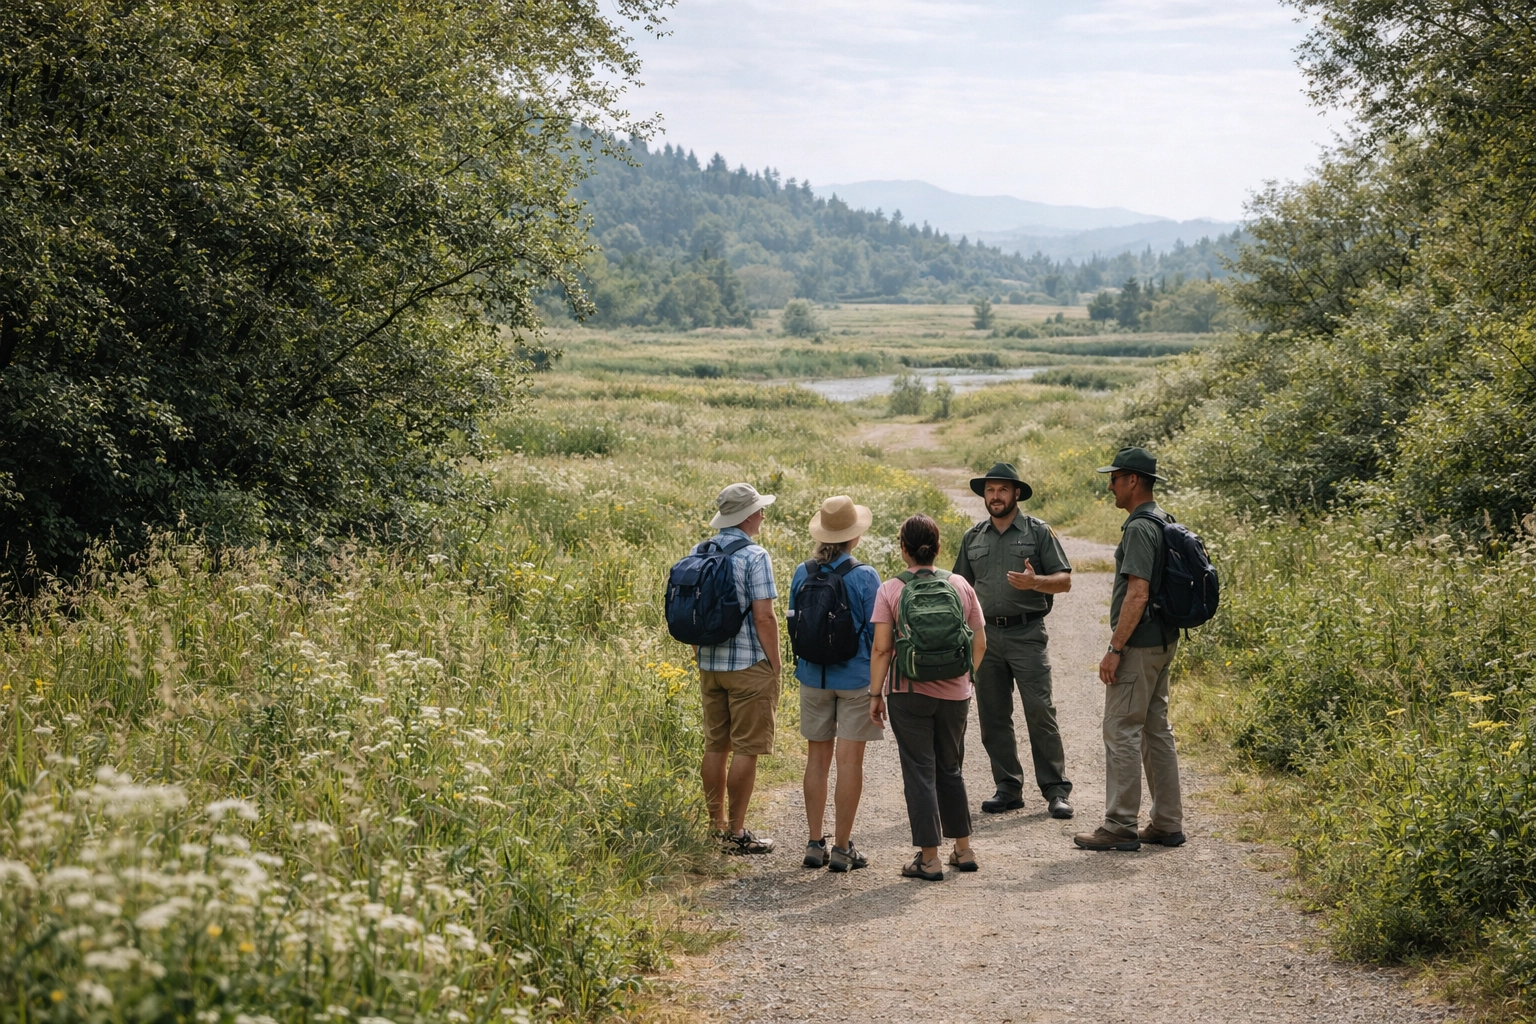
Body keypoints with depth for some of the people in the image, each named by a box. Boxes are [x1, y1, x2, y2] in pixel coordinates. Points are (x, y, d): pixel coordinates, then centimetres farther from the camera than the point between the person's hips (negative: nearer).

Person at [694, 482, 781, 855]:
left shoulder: (699, 554, 6)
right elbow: (763, 617, -16)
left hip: (710, 665, 7)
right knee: (746, 749, -1)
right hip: (749, 665, -7)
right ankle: (736, 833, 0)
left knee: (715, 746, 13)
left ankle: (716, 825, 19)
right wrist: (776, 667, -8)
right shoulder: (754, 557, -14)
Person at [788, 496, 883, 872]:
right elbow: (877, 632, -8)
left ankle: (815, 844, 14)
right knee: (850, 760, 1)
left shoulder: (802, 574, -1)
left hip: (813, 677, 4)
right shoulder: (864, 577, -13)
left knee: (817, 758, 12)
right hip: (856, 678, -4)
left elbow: (793, 625, 9)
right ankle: (842, 848, 3)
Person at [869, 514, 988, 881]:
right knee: (950, 769, 19)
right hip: (954, 693, 3)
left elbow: (881, 649, -11)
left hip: (908, 692, -3)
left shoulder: (891, 590, -7)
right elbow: (979, 644, 5)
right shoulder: (960, 586, 2)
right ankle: (963, 849, 25)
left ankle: (929, 858, 3)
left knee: (920, 772, 3)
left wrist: (875, 693, -3)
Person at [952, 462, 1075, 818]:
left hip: (1027, 633, -4)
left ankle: (1056, 790, -4)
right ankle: (1008, 788, 14)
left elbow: (1065, 580, 0)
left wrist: (1035, 582, -19)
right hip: (986, 635, 4)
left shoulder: (1038, 532, 2)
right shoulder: (973, 537, 14)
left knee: (1040, 712, -9)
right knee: (992, 716, 5)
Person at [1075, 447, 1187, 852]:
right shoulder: (1163, 522, 14)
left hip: (1138, 646, -10)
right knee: (1156, 731, 13)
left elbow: (1138, 594, -24)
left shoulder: (1140, 529, -17)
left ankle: (1120, 826, -4)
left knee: (1122, 732, -6)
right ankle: (1167, 823, 17)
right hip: (1163, 642, 10)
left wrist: (1115, 648, -21)